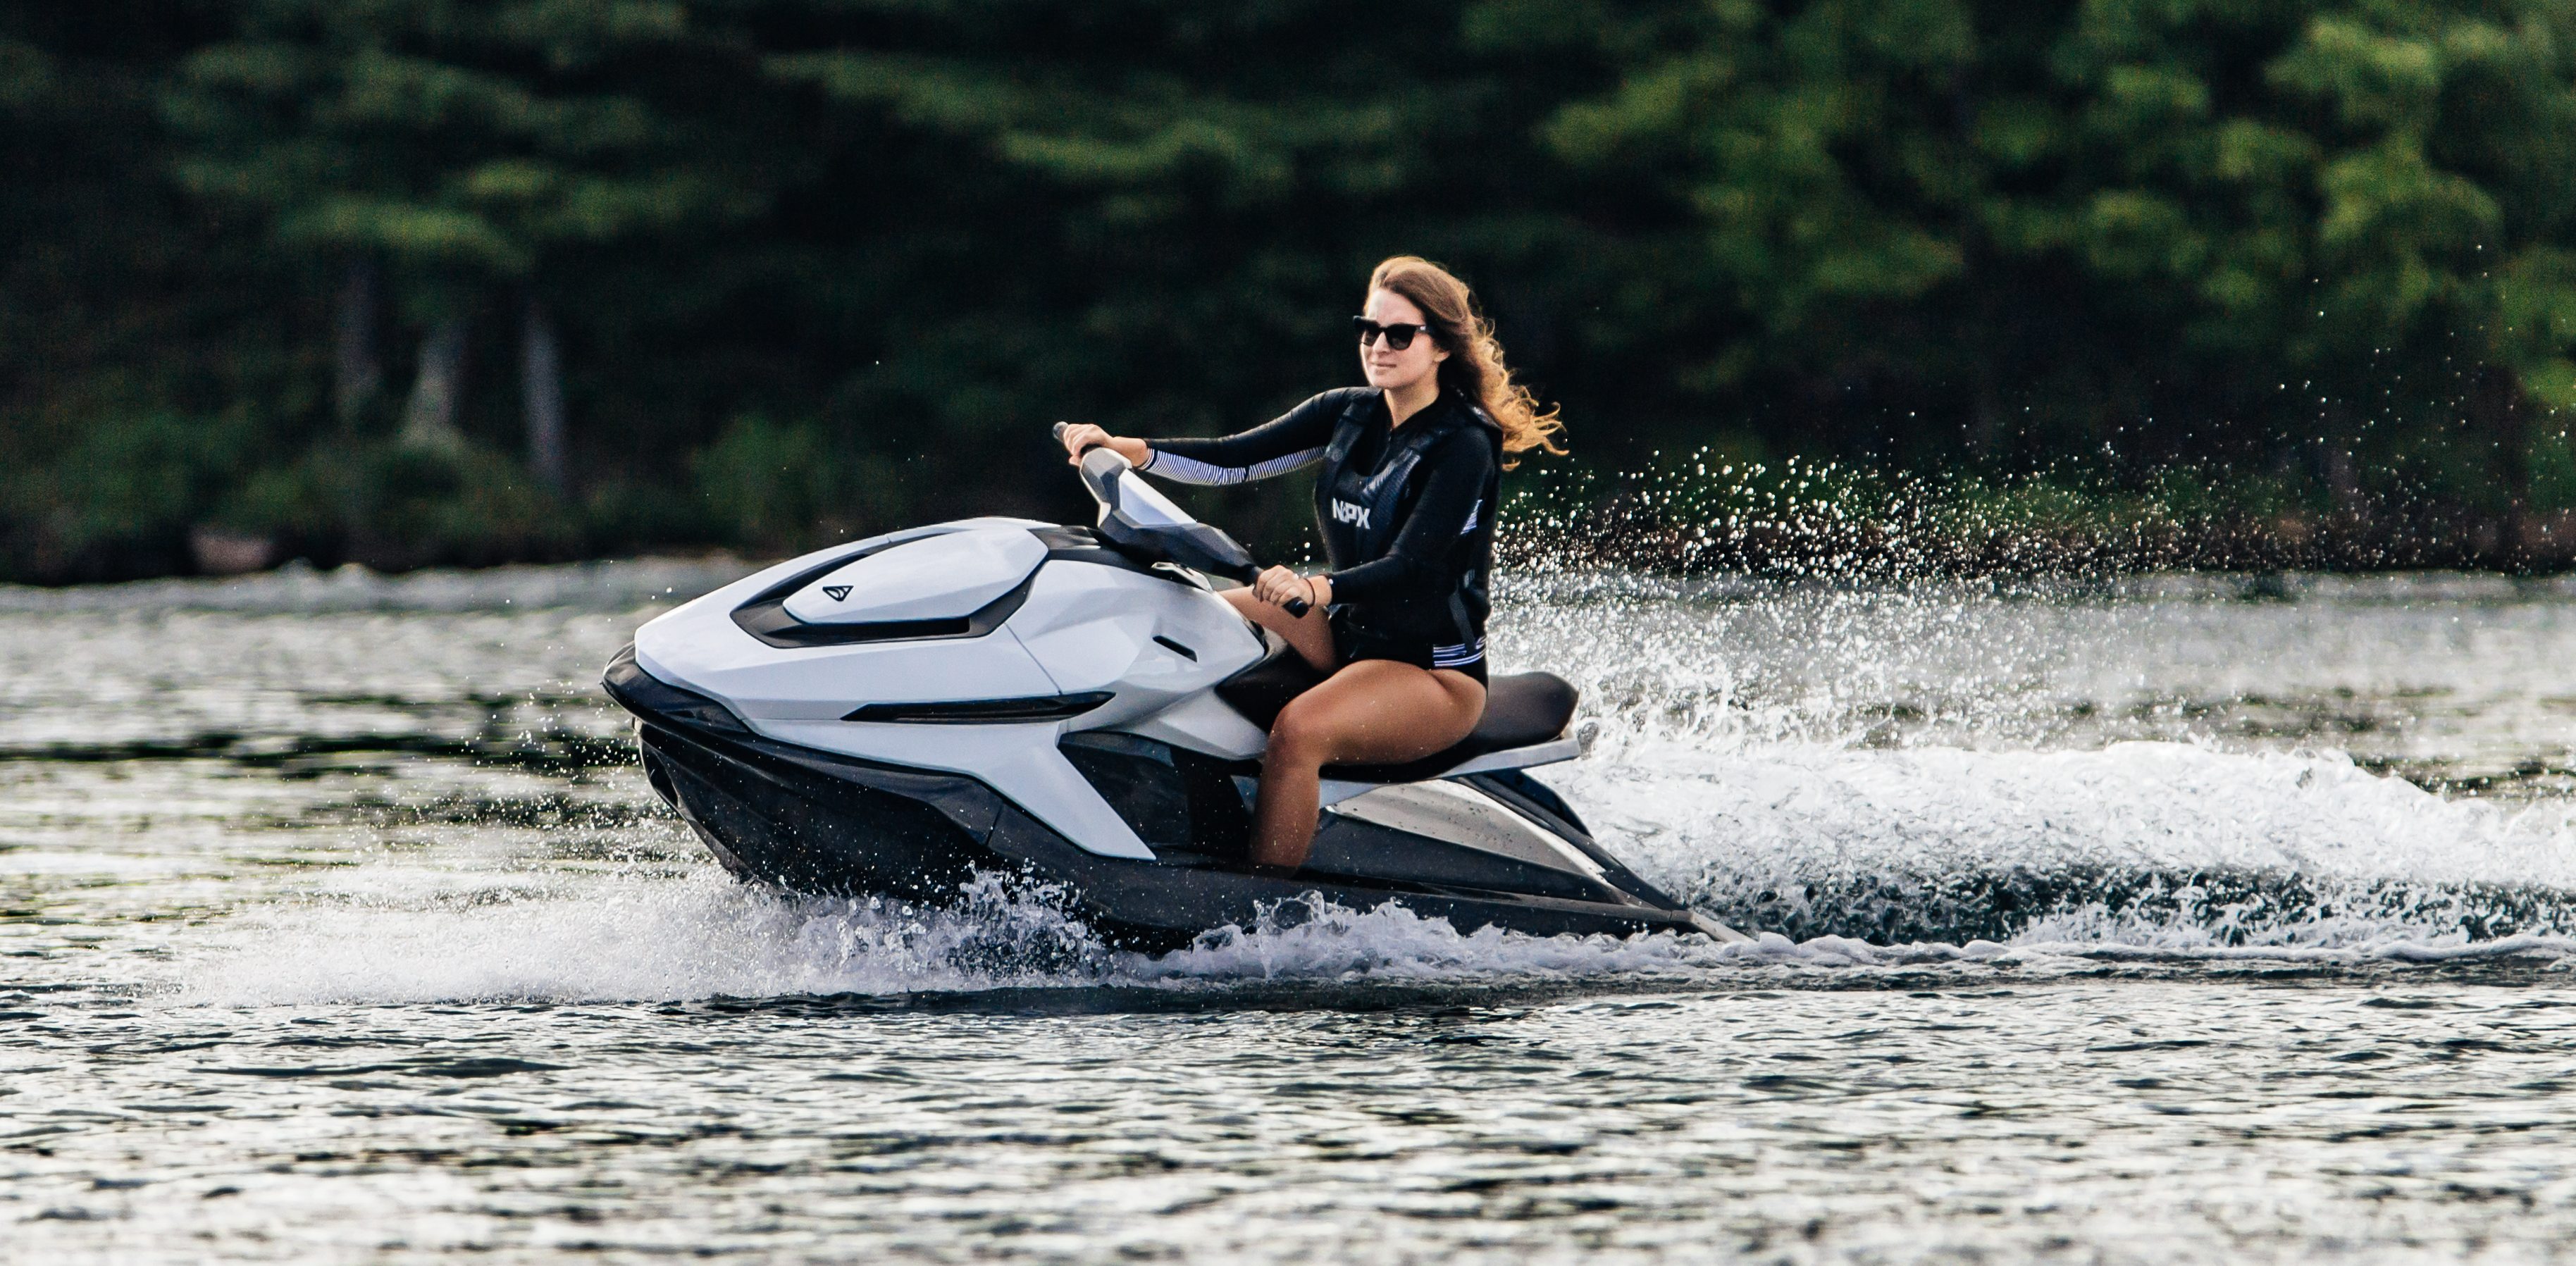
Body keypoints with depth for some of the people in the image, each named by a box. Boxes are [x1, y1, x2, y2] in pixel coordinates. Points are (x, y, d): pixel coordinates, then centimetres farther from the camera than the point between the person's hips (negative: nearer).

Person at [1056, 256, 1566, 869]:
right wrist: (1124, 449, -16)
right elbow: (1235, 459, -1)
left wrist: (1315, 589, -46)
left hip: (1435, 670, -8)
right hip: (1344, 637, 8)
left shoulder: (1465, 445, -15)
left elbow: (1408, 566, -27)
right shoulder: (1349, 414, 6)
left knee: (1299, 729, -36)